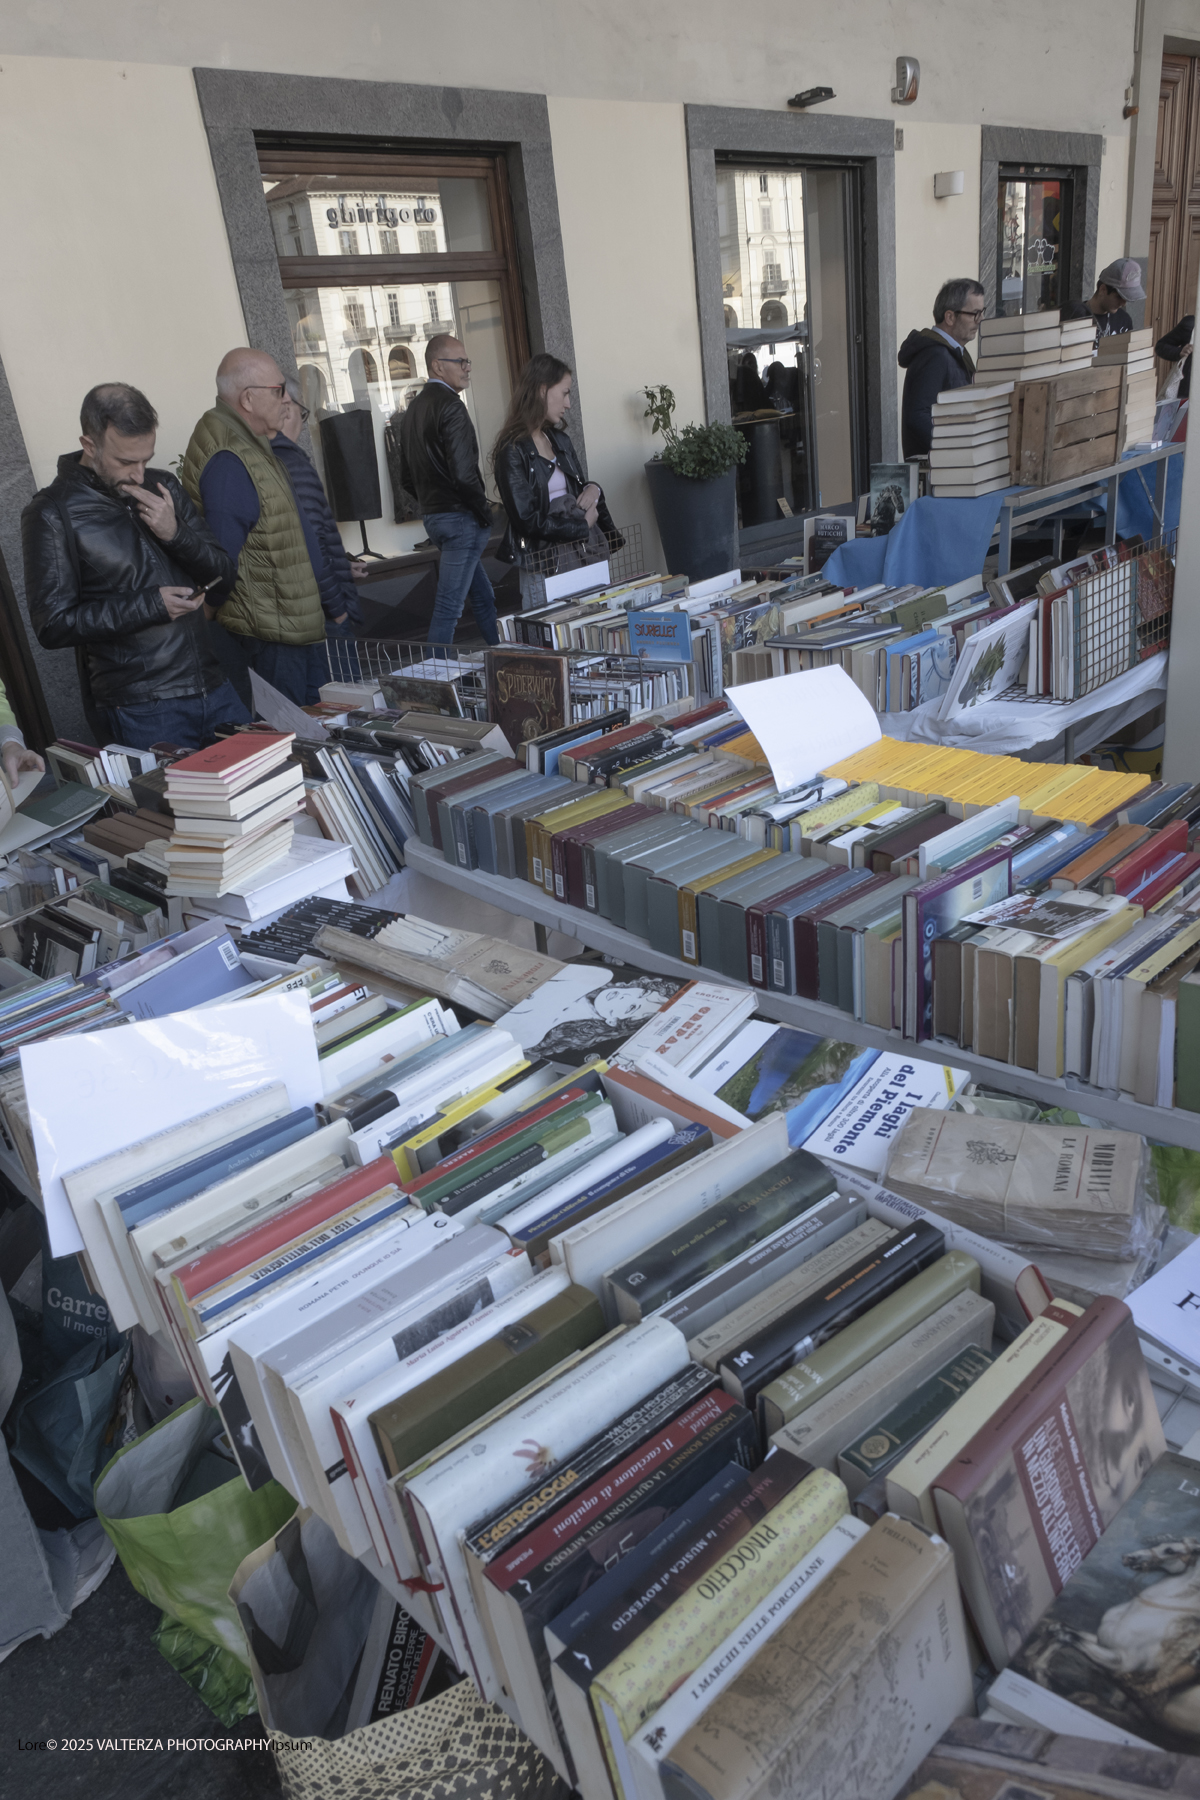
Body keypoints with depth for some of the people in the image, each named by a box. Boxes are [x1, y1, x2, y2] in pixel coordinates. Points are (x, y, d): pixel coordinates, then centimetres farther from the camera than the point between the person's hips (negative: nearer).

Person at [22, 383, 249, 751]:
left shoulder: (163, 486, 10)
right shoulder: (52, 514, -5)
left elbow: (223, 573, 10)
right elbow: (53, 625, -9)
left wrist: (176, 534, -10)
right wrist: (151, 605, -16)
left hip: (213, 688, 5)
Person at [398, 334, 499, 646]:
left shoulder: (414, 408, 14)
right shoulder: (450, 406, -15)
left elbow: (409, 472, 18)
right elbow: (463, 473, -22)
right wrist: (485, 511, -9)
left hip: (432, 513, 10)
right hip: (460, 516, -10)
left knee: (483, 597, 19)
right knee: (448, 608, -6)